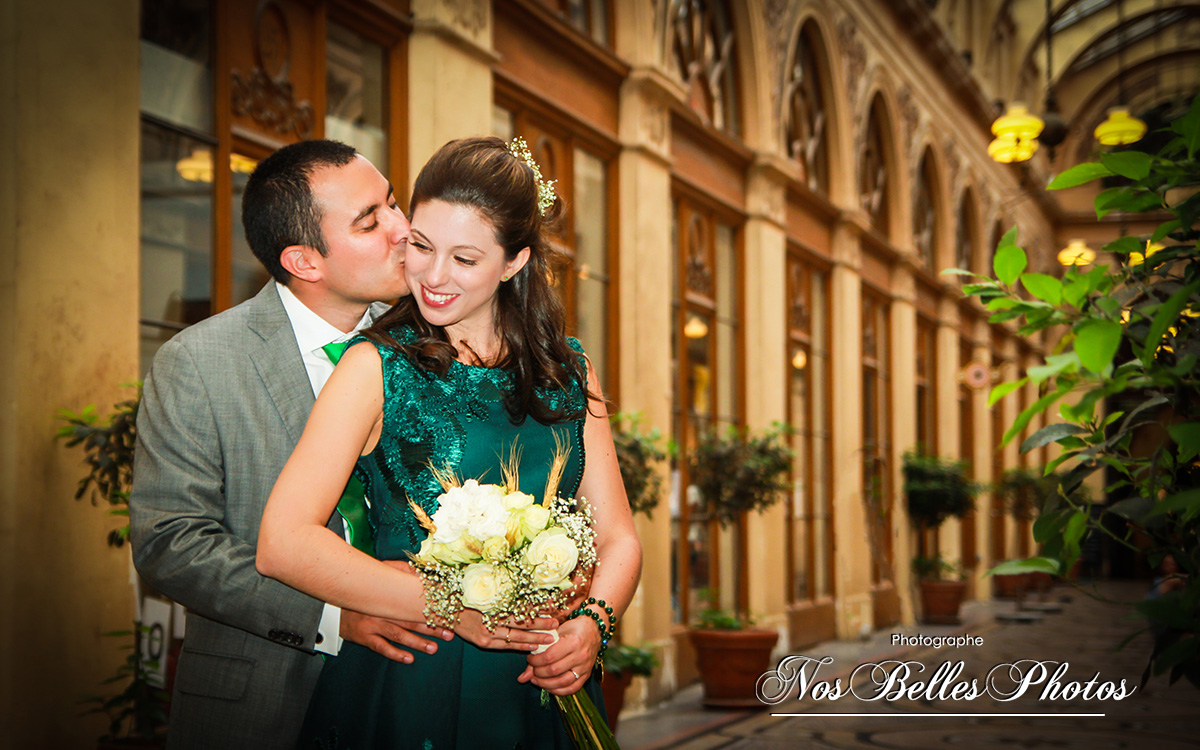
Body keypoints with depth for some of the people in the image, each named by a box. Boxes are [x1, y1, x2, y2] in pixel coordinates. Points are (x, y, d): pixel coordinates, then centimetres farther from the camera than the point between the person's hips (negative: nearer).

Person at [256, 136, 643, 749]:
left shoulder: (568, 370, 6)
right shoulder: (377, 369, -7)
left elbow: (616, 537, 6)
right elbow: (283, 543, -17)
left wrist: (591, 624, -15)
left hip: (542, 692, 4)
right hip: (405, 689, -3)